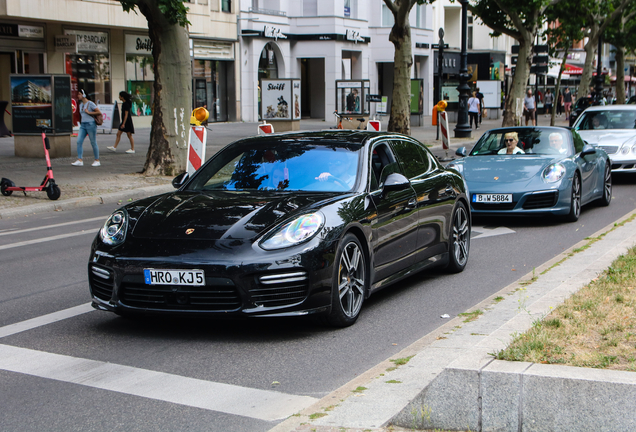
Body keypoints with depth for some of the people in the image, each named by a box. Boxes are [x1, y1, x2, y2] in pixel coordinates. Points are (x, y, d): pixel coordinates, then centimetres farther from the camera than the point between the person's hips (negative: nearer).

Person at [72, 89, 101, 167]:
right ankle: (80, 160, -8)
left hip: (90, 124, -7)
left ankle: (97, 160, 10)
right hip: (83, 125, 7)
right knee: (79, 141, -6)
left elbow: (99, 112, -10)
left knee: (93, 143, 0)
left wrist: (89, 112, -11)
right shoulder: (80, 104, 14)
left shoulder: (90, 103, -7)